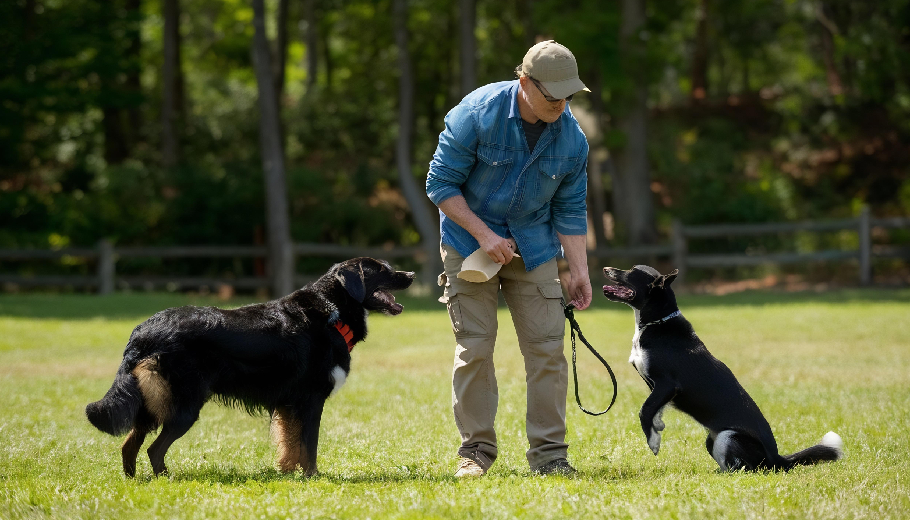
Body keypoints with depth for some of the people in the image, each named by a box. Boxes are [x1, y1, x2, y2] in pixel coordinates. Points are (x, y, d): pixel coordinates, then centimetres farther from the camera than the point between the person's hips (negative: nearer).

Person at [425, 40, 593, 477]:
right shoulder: (477, 113, -19)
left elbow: (569, 210, 3)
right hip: (470, 242, -3)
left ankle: (549, 453, 2)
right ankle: (476, 449, 6)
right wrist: (484, 235, -19)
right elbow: (440, 184, -13)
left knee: (547, 346, -4)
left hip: (533, 247, 3)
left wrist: (578, 271, -2)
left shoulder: (572, 138, -8)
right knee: (474, 347, -5)